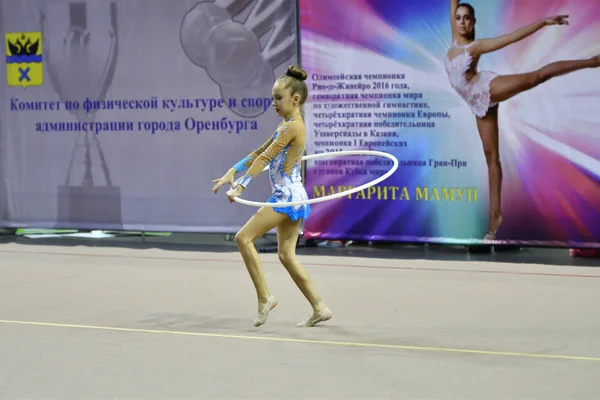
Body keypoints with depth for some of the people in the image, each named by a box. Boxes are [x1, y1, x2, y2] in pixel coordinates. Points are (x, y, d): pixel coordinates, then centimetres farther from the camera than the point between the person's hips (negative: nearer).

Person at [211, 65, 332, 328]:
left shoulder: (292, 127, -14)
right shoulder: (288, 126, 16)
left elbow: (265, 159, -20)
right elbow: (259, 152, 18)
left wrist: (240, 187, -24)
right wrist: (232, 173, 10)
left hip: (287, 196, -10)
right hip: (291, 197, 10)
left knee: (243, 237, -9)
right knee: (287, 255, 11)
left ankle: (264, 297, -5)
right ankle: (320, 309, 13)